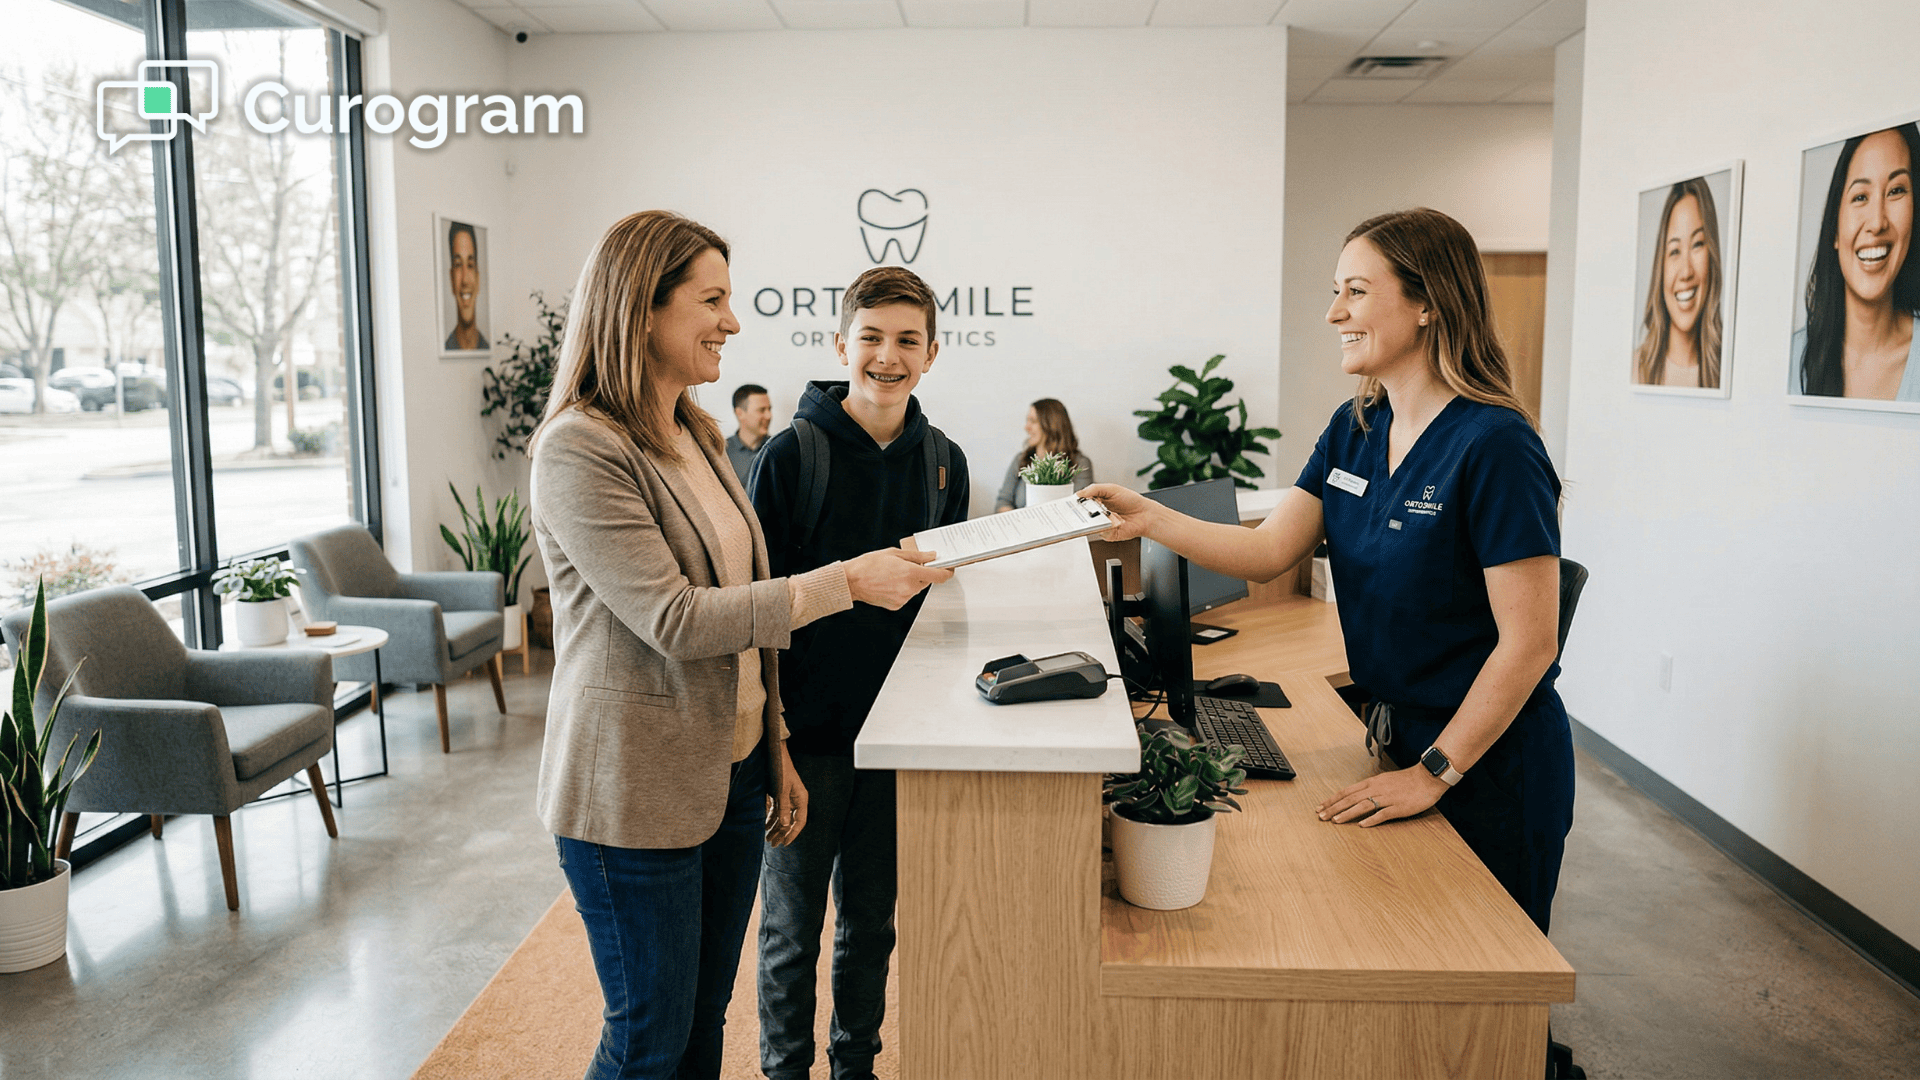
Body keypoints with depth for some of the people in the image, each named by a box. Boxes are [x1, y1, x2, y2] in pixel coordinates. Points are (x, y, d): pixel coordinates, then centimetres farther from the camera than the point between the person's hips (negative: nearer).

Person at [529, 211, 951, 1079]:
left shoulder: (696, 437, 11)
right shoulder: (580, 450, -17)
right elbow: (675, 620, -22)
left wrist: (776, 752, 13)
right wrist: (846, 581, -21)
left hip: (730, 771, 8)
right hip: (635, 792, -7)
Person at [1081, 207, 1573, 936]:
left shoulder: (1494, 446, -22)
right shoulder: (1353, 430, 2)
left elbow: (1528, 643, -22)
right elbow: (1268, 552, -2)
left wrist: (1435, 773, -21)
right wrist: (1149, 518, -14)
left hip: (1490, 767, -7)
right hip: (1400, 738, 7)